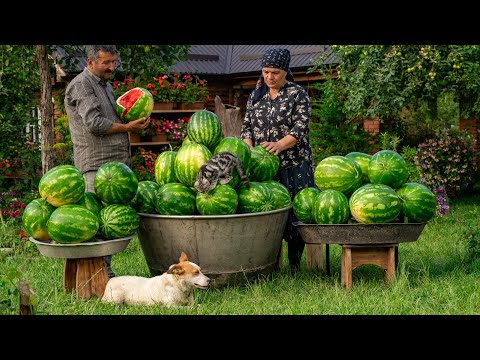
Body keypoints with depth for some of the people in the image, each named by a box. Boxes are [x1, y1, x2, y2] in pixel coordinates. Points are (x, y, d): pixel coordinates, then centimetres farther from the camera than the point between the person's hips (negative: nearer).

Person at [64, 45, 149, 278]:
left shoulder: (106, 86, 23)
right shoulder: (81, 85, -7)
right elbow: (94, 124, -16)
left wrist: (135, 119, 13)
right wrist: (128, 128, -9)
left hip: (116, 163, 9)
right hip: (95, 165, -9)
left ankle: (105, 271, 13)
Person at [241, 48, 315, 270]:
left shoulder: (297, 94, -1)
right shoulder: (256, 95, 13)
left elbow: (300, 129, -11)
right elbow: (247, 126, 13)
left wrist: (279, 145, -27)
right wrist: (249, 148, -8)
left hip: (293, 166, -4)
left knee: (294, 212, -6)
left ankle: (295, 267, 4)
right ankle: (272, 266, 10)